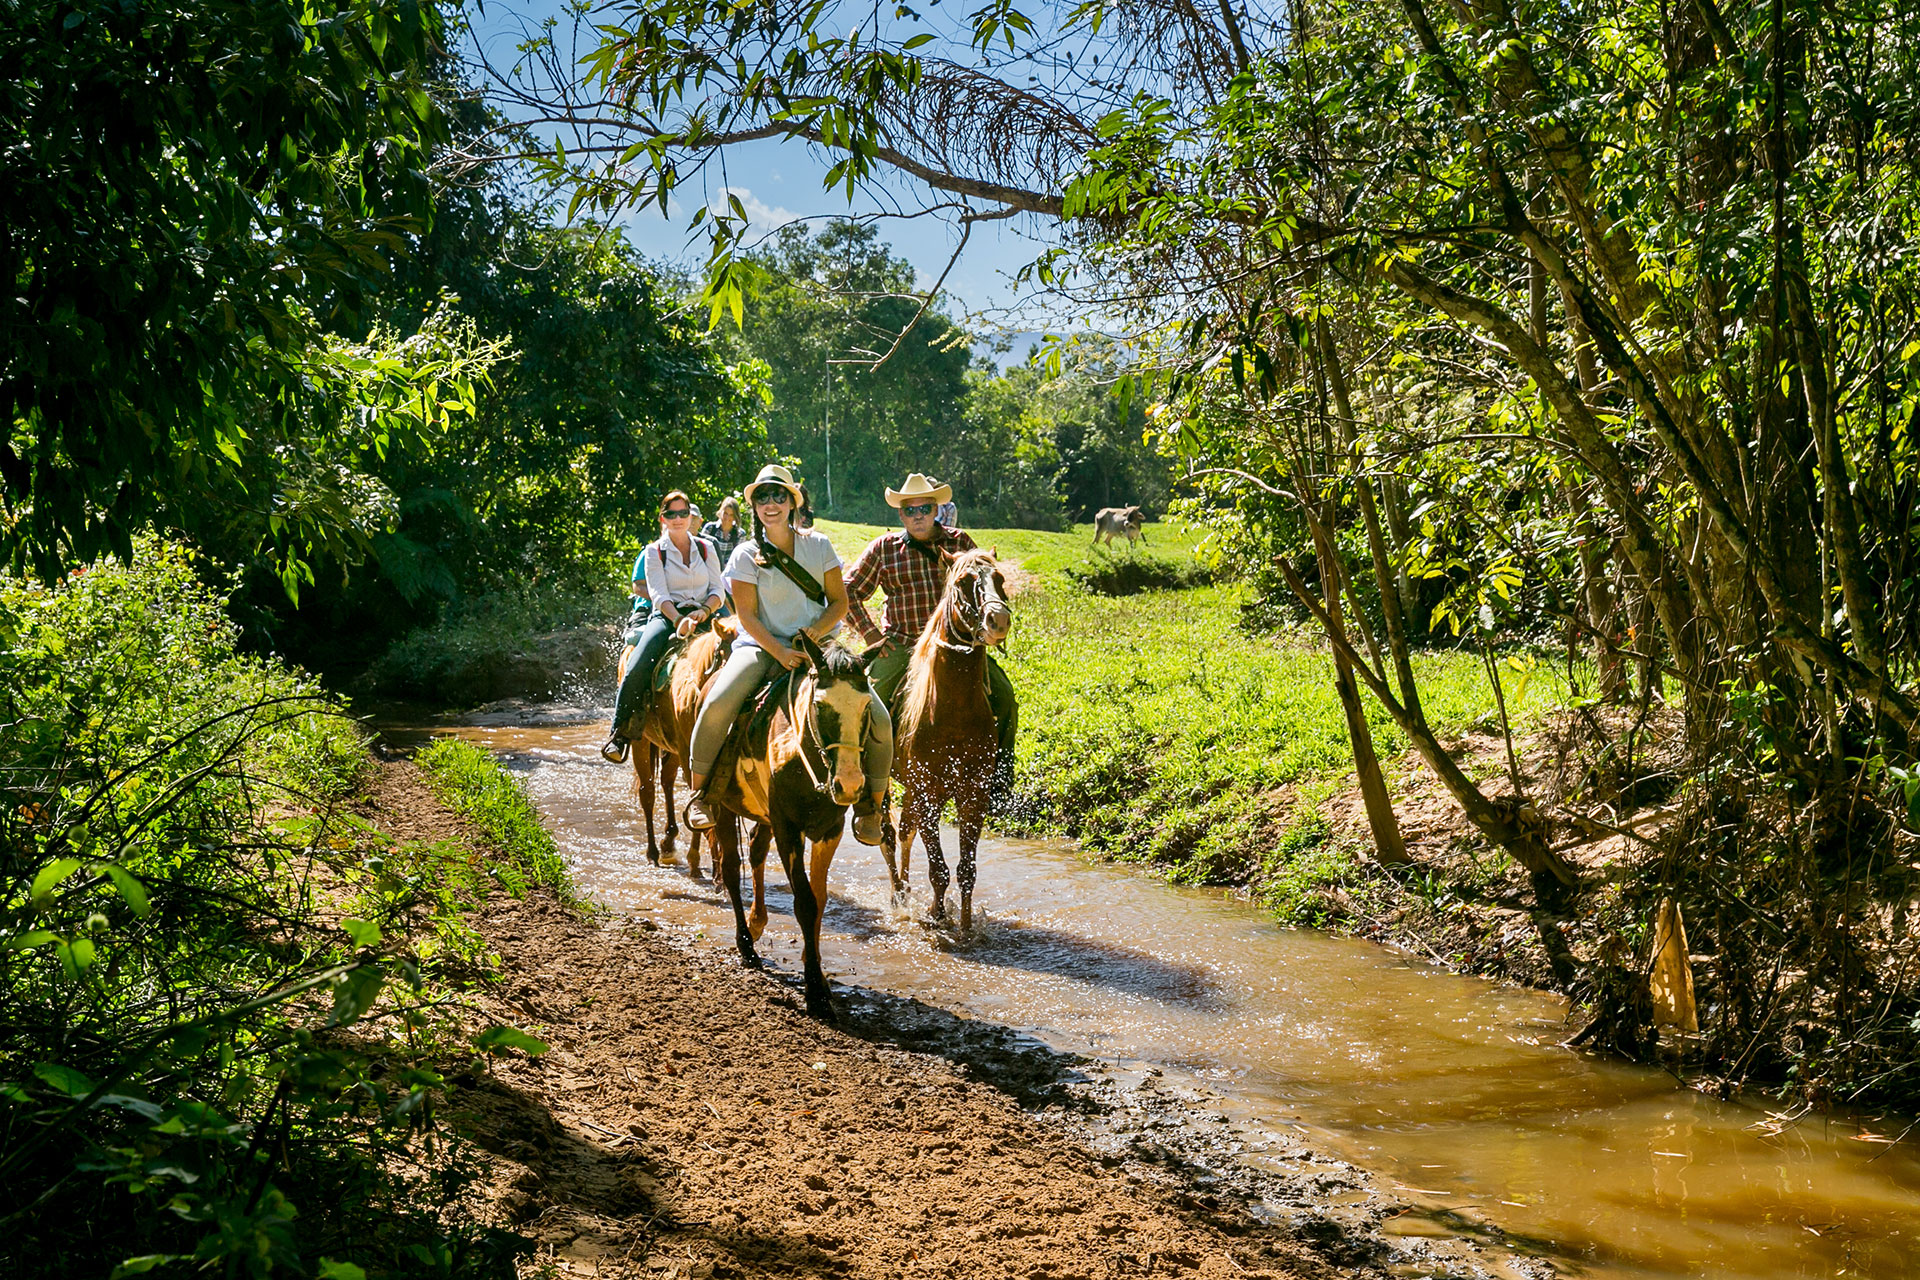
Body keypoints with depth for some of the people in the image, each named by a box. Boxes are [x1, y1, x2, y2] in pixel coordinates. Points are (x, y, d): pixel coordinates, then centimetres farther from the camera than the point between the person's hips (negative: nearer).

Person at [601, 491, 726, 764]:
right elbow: (658, 595, -5)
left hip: (702, 616, 2)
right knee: (637, 670, -28)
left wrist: (704, 610, -12)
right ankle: (618, 733, -12)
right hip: (667, 617, -2)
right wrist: (679, 620, -23)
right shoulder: (654, 552, 7)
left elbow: (718, 591, 11)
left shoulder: (706, 548, 15)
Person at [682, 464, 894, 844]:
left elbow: (840, 602, 6)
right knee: (717, 704, -31)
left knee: (878, 720, -16)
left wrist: (818, 630, -14)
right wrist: (780, 653, -20)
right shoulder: (747, 555, -1)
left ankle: (870, 806, 5)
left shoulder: (819, 546, 4)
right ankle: (698, 792, -10)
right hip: (762, 646, -2)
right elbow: (747, 616, -5)